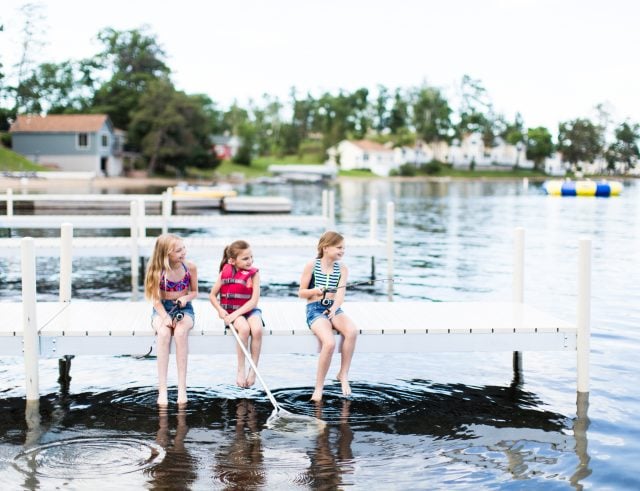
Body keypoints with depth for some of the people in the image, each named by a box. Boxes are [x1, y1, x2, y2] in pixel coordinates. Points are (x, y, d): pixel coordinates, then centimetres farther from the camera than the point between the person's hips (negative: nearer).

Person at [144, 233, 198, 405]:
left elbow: (194, 292, 8)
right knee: (164, 333, -34)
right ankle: (162, 389, -32)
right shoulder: (157, 271, -10)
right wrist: (165, 317, -25)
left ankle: (182, 387, -31)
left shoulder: (190, 267, -6)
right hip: (162, 309, 0)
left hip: (184, 309, 1)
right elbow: (156, 300, -8)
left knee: (180, 332, -34)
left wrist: (186, 298, -15)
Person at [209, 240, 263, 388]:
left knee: (257, 329, -31)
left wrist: (236, 314, -22)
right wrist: (220, 310, -12)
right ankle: (241, 370, -18)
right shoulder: (225, 272, -5)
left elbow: (254, 301, -13)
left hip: (249, 309, 1)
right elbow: (212, 295, 5)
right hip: (230, 311, -1)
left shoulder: (254, 273, -7)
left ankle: (253, 369, -14)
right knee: (244, 328, -32)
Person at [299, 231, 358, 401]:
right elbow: (301, 293, 3)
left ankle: (343, 374, -12)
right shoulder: (311, 266, -1)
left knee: (352, 331, -30)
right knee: (329, 342, -31)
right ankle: (319, 387, -15)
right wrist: (314, 291, -19)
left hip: (334, 309, 4)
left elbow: (340, 295, -5)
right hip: (315, 309, -4)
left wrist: (334, 309, -25)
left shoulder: (342, 269, 8)